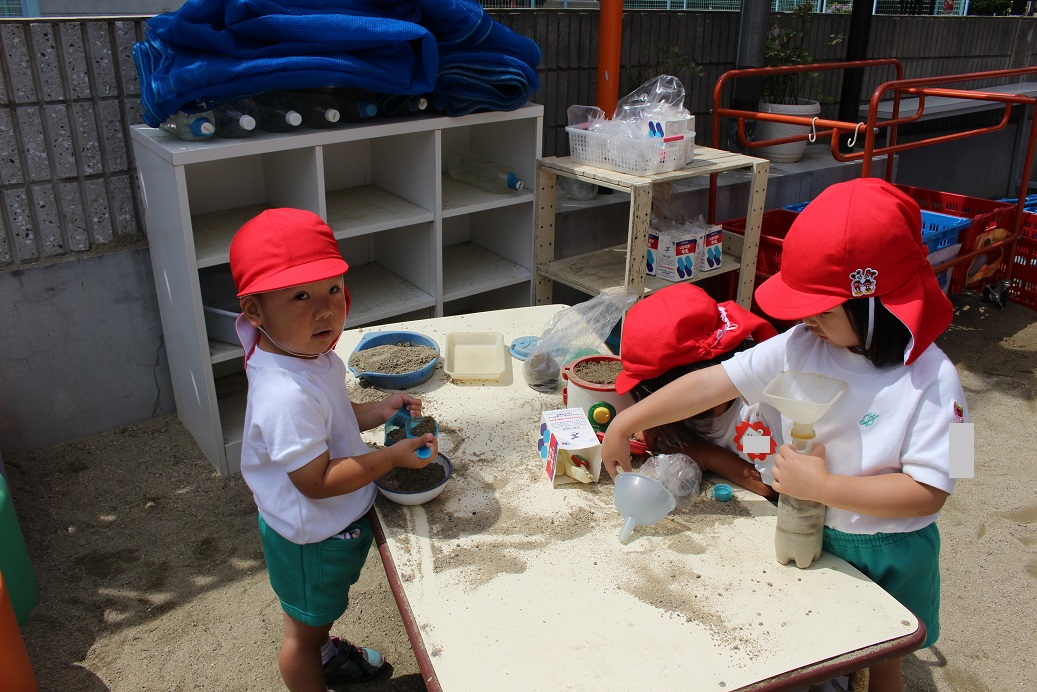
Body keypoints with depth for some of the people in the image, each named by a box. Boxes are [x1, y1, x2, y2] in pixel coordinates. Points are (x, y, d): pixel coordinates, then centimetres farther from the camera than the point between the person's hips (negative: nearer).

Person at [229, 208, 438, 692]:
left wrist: (378, 412, -6)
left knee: (319, 613, 37)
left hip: (328, 524, 9)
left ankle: (324, 653, 63)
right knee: (304, 627, 20)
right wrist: (392, 457, -28)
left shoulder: (313, 357, -8)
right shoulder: (287, 395, -39)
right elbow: (318, 481, -33)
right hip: (310, 537, -9)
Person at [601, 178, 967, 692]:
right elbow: (713, 382, -14)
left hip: (888, 554, -3)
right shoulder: (801, 347, -15)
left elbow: (929, 491, -24)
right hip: (807, 534, 3)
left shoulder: (930, 380, -24)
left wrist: (822, 485, -30)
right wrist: (625, 423, -14)